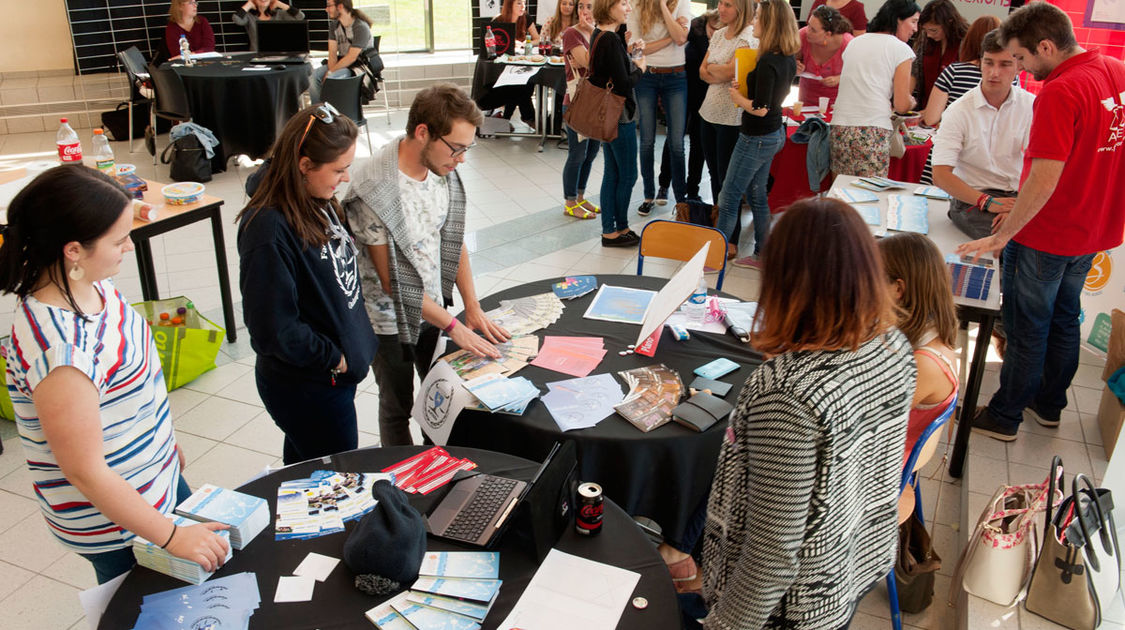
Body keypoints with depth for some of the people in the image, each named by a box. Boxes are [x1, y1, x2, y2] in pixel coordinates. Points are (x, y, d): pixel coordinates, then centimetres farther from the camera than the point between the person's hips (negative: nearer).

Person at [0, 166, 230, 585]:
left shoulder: (91, 284, -8)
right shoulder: (58, 349, -35)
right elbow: (86, 472, -28)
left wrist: (166, 441, 20)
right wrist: (171, 536, -20)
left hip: (157, 475, 8)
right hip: (114, 522, -8)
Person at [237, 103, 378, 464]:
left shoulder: (319, 203, 0)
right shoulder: (267, 229, -28)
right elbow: (273, 329, -27)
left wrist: (354, 343, 8)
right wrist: (333, 358, -16)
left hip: (338, 370, 8)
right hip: (306, 387, -8)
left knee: (303, 467, 27)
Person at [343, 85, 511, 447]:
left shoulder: (442, 169, -8)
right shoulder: (375, 189, -29)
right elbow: (390, 280, -23)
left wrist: (472, 307, -2)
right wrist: (453, 326, -20)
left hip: (431, 307, 6)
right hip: (391, 319, -6)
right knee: (398, 408, 15)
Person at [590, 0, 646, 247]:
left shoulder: (598, 35, 9)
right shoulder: (611, 40, -21)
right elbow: (623, 84, -22)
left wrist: (630, 52, 5)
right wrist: (640, 68, -5)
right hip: (620, 116, -10)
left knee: (611, 174, 14)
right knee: (628, 175, 3)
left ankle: (609, 231, 21)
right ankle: (620, 228, 16)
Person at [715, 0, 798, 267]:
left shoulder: (768, 62, -24)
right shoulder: (788, 59, 4)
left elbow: (760, 109, -26)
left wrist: (737, 96, -10)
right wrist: (746, 84, 4)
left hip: (757, 137, -9)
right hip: (775, 133, 9)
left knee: (729, 198, 1)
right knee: (757, 195, 18)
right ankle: (762, 254, 27)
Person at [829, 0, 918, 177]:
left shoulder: (854, 43, 18)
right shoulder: (901, 49, 1)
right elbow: (901, 105, -2)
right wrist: (911, 102, 20)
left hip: (840, 129, 5)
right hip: (873, 132, -5)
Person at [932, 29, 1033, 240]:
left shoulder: (1031, 106, 3)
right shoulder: (960, 110, -4)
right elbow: (940, 174, -12)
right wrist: (988, 202, -23)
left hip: (1017, 195, 3)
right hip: (971, 197, -3)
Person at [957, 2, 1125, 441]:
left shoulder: (1059, 93, -25)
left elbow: (1044, 180, -28)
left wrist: (1002, 236, -22)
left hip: (1045, 238, -8)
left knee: (1027, 329, 5)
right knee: (1064, 321, 21)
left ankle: (1005, 417, 20)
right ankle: (1049, 405, 37)